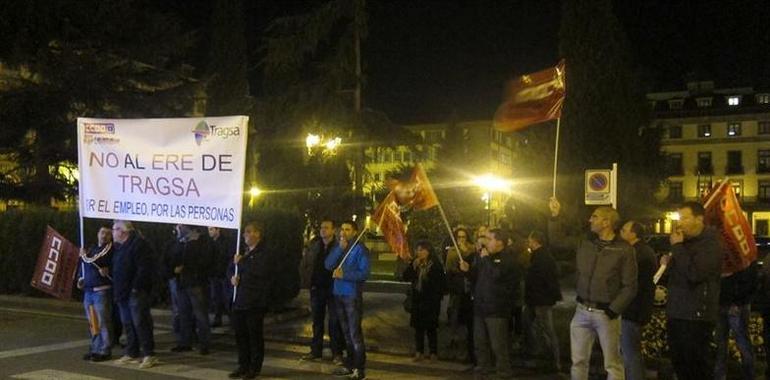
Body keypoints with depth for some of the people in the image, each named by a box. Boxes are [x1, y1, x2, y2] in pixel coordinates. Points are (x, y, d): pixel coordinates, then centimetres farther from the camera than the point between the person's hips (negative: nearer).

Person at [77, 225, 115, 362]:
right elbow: (84, 265, 28)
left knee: (103, 322, -6)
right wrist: (81, 278, 13)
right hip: (88, 290, 8)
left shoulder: (109, 248, -6)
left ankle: (105, 351, 0)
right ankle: (95, 349, 21)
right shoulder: (93, 249, 18)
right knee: (92, 322, 12)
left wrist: (84, 255, -1)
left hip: (102, 290, -8)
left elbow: (94, 261, -17)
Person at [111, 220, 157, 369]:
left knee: (140, 322, -9)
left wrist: (136, 287, -22)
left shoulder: (138, 244, -13)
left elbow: (144, 269, -20)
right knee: (128, 323, 14)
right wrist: (116, 288, 14)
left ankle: (149, 355, -5)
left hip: (135, 292, -10)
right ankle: (132, 353, 22)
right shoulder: (119, 246, 17)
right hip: (123, 292, 10)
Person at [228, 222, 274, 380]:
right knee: (240, 334, 11)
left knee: (255, 335, 1)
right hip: (239, 300, 7)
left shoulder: (265, 254, -6)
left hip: (255, 302, -7)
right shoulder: (244, 252, 18)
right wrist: (232, 277, 4)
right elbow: (231, 268, 27)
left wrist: (241, 262, -14)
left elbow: (259, 271, -21)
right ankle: (243, 366, 23)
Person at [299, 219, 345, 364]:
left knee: (334, 322, 1)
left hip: (333, 288, -5)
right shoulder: (313, 246, 6)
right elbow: (304, 264, 13)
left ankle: (337, 353, 8)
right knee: (317, 320, 12)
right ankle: (316, 351, 22)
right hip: (317, 288, 5)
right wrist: (308, 281, 7)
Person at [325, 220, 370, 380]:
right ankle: (349, 364, 24)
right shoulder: (338, 247, 11)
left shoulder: (360, 249, -8)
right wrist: (340, 248, -12)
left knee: (355, 333, -5)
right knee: (346, 332, 15)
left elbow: (364, 273, -15)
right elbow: (328, 265, -3)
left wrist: (344, 274, -21)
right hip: (338, 294, 7)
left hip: (353, 295, -6)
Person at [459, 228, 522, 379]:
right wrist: (468, 269, 2)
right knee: (480, 342, 14)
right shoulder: (484, 255, 15)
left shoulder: (509, 258, -9)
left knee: (498, 343, -5)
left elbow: (496, 274, -27)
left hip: (496, 308, -8)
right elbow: (477, 277, 22)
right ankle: (484, 366, 26)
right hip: (480, 305, 8)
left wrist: (486, 258, -15)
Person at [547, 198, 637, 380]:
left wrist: (613, 311, -14)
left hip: (605, 313, -5)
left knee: (612, 364, 2)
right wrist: (555, 216, 5)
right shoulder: (584, 244, 8)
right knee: (578, 361, 9)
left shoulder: (624, 250, -7)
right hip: (582, 311, 5)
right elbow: (557, 240, 15)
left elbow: (629, 287, -8)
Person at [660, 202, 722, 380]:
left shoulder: (710, 243, -12)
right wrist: (668, 263, 8)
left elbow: (695, 273, -27)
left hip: (697, 316, -8)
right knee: (679, 364, 13)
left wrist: (677, 247, -19)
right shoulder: (685, 242, 16)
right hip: (676, 313, 9)